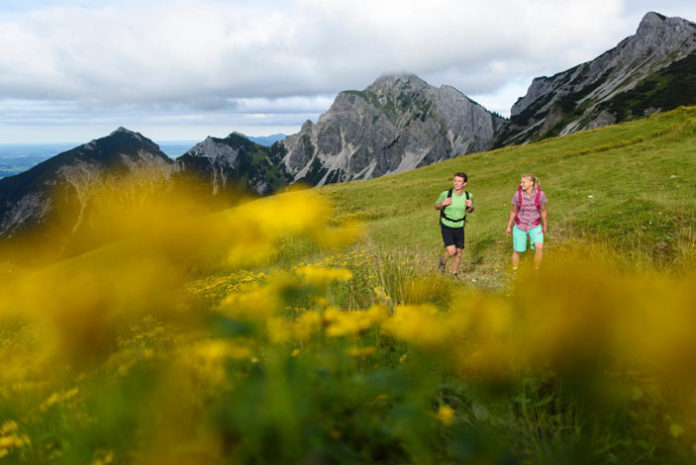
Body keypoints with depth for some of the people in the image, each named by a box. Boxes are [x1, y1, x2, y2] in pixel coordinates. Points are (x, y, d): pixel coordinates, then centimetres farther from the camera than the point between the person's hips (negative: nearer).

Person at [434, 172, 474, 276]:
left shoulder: (469, 196, -12)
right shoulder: (446, 194, -20)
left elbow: (469, 210, 8)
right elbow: (436, 207, -3)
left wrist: (471, 207, -17)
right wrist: (442, 203, -27)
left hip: (459, 228, 3)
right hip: (446, 227, -3)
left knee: (459, 253, 8)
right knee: (451, 252, -16)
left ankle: (454, 275, 31)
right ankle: (443, 260, 20)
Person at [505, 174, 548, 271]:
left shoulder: (540, 194, -18)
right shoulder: (517, 195, -17)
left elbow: (543, 211, -3)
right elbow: (513, 211, -2)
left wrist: (545, 226, 7)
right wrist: (509, 226, 5)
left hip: (535, 226, -1)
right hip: (520, 226, 1)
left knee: (539, 248, -23)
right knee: (517, 251, 9)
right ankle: (515, 272, 34)